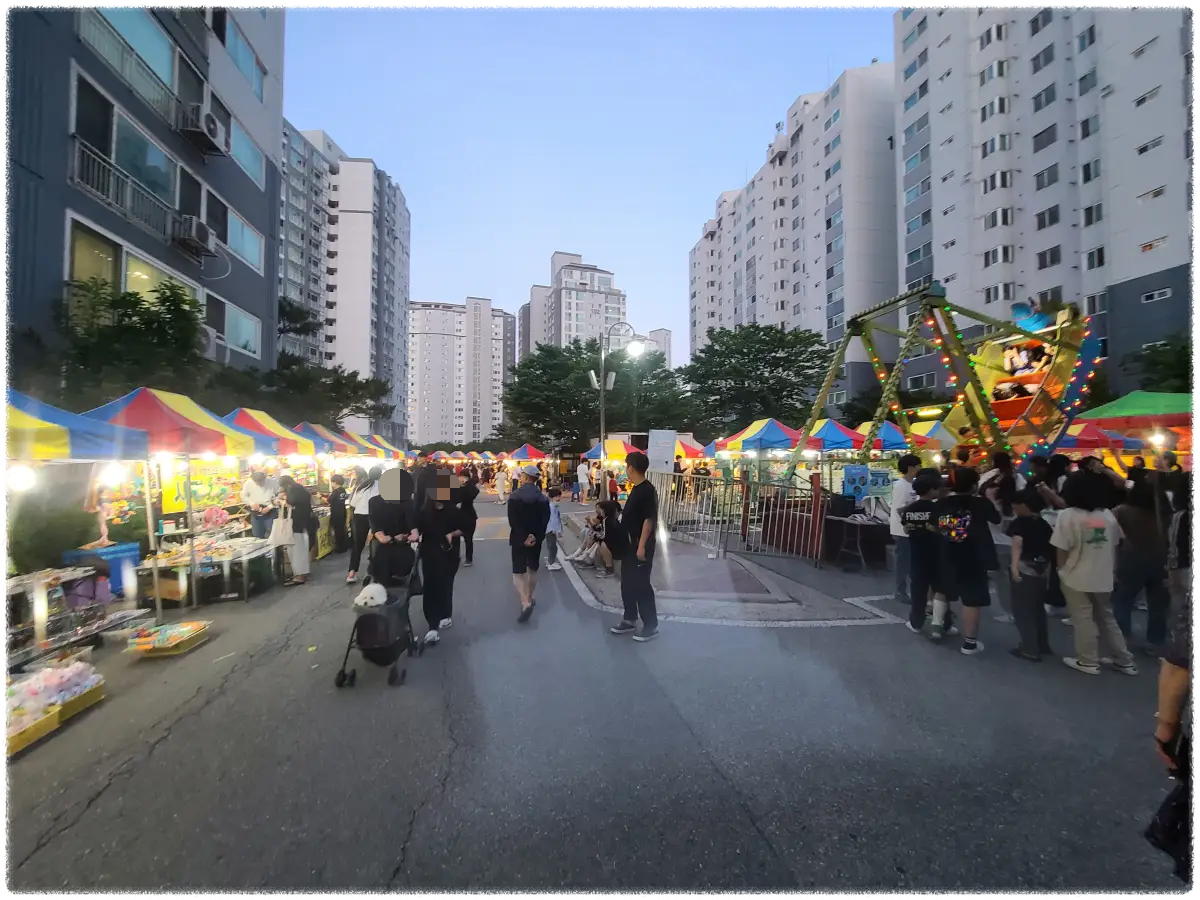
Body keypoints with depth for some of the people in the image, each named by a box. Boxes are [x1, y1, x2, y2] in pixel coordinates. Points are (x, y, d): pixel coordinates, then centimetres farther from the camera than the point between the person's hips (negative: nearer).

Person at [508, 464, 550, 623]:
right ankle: (529, 599, 30)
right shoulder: (543, 497, -1)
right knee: (533, 570, 19)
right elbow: (545, 520, -7)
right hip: (536, 539, 4)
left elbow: (513, 520, -17)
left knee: (518, 572, -1)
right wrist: (535, 537, -9)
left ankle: (525, 604, -17)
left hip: (519, 539, -3)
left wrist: (523, 538, -15)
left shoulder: (515, 495, -11)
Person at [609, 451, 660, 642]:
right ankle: (630, 620, 29)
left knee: (642, 585, 0)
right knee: (627, 583, 16)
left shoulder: (648, 490, -19)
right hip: (630, 545, 9)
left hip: (641, 547, -9)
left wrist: (642, 546, -22)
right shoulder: (636, 489, 10)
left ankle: (651, 625, 13)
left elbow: (649, 520, -22)